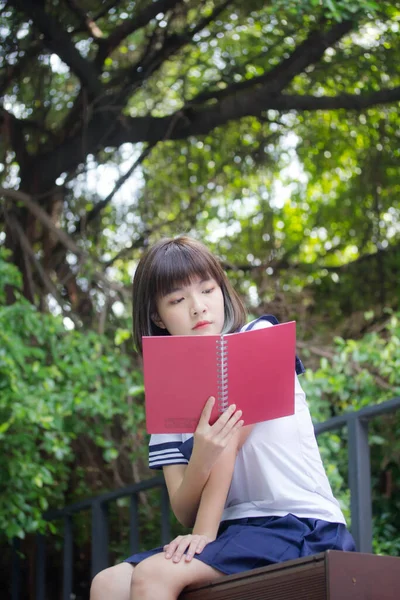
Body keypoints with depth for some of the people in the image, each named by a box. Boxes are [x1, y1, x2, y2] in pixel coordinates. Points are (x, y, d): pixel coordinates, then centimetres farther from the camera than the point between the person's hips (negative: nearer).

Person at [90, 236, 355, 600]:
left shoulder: (260, 338, 1)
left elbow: (233, 438, -11)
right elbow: (185, 512, 2)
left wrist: (205, 533, -17)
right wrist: (200, 460, -21)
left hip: (300, 525, -5)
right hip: (235, 528, 5)